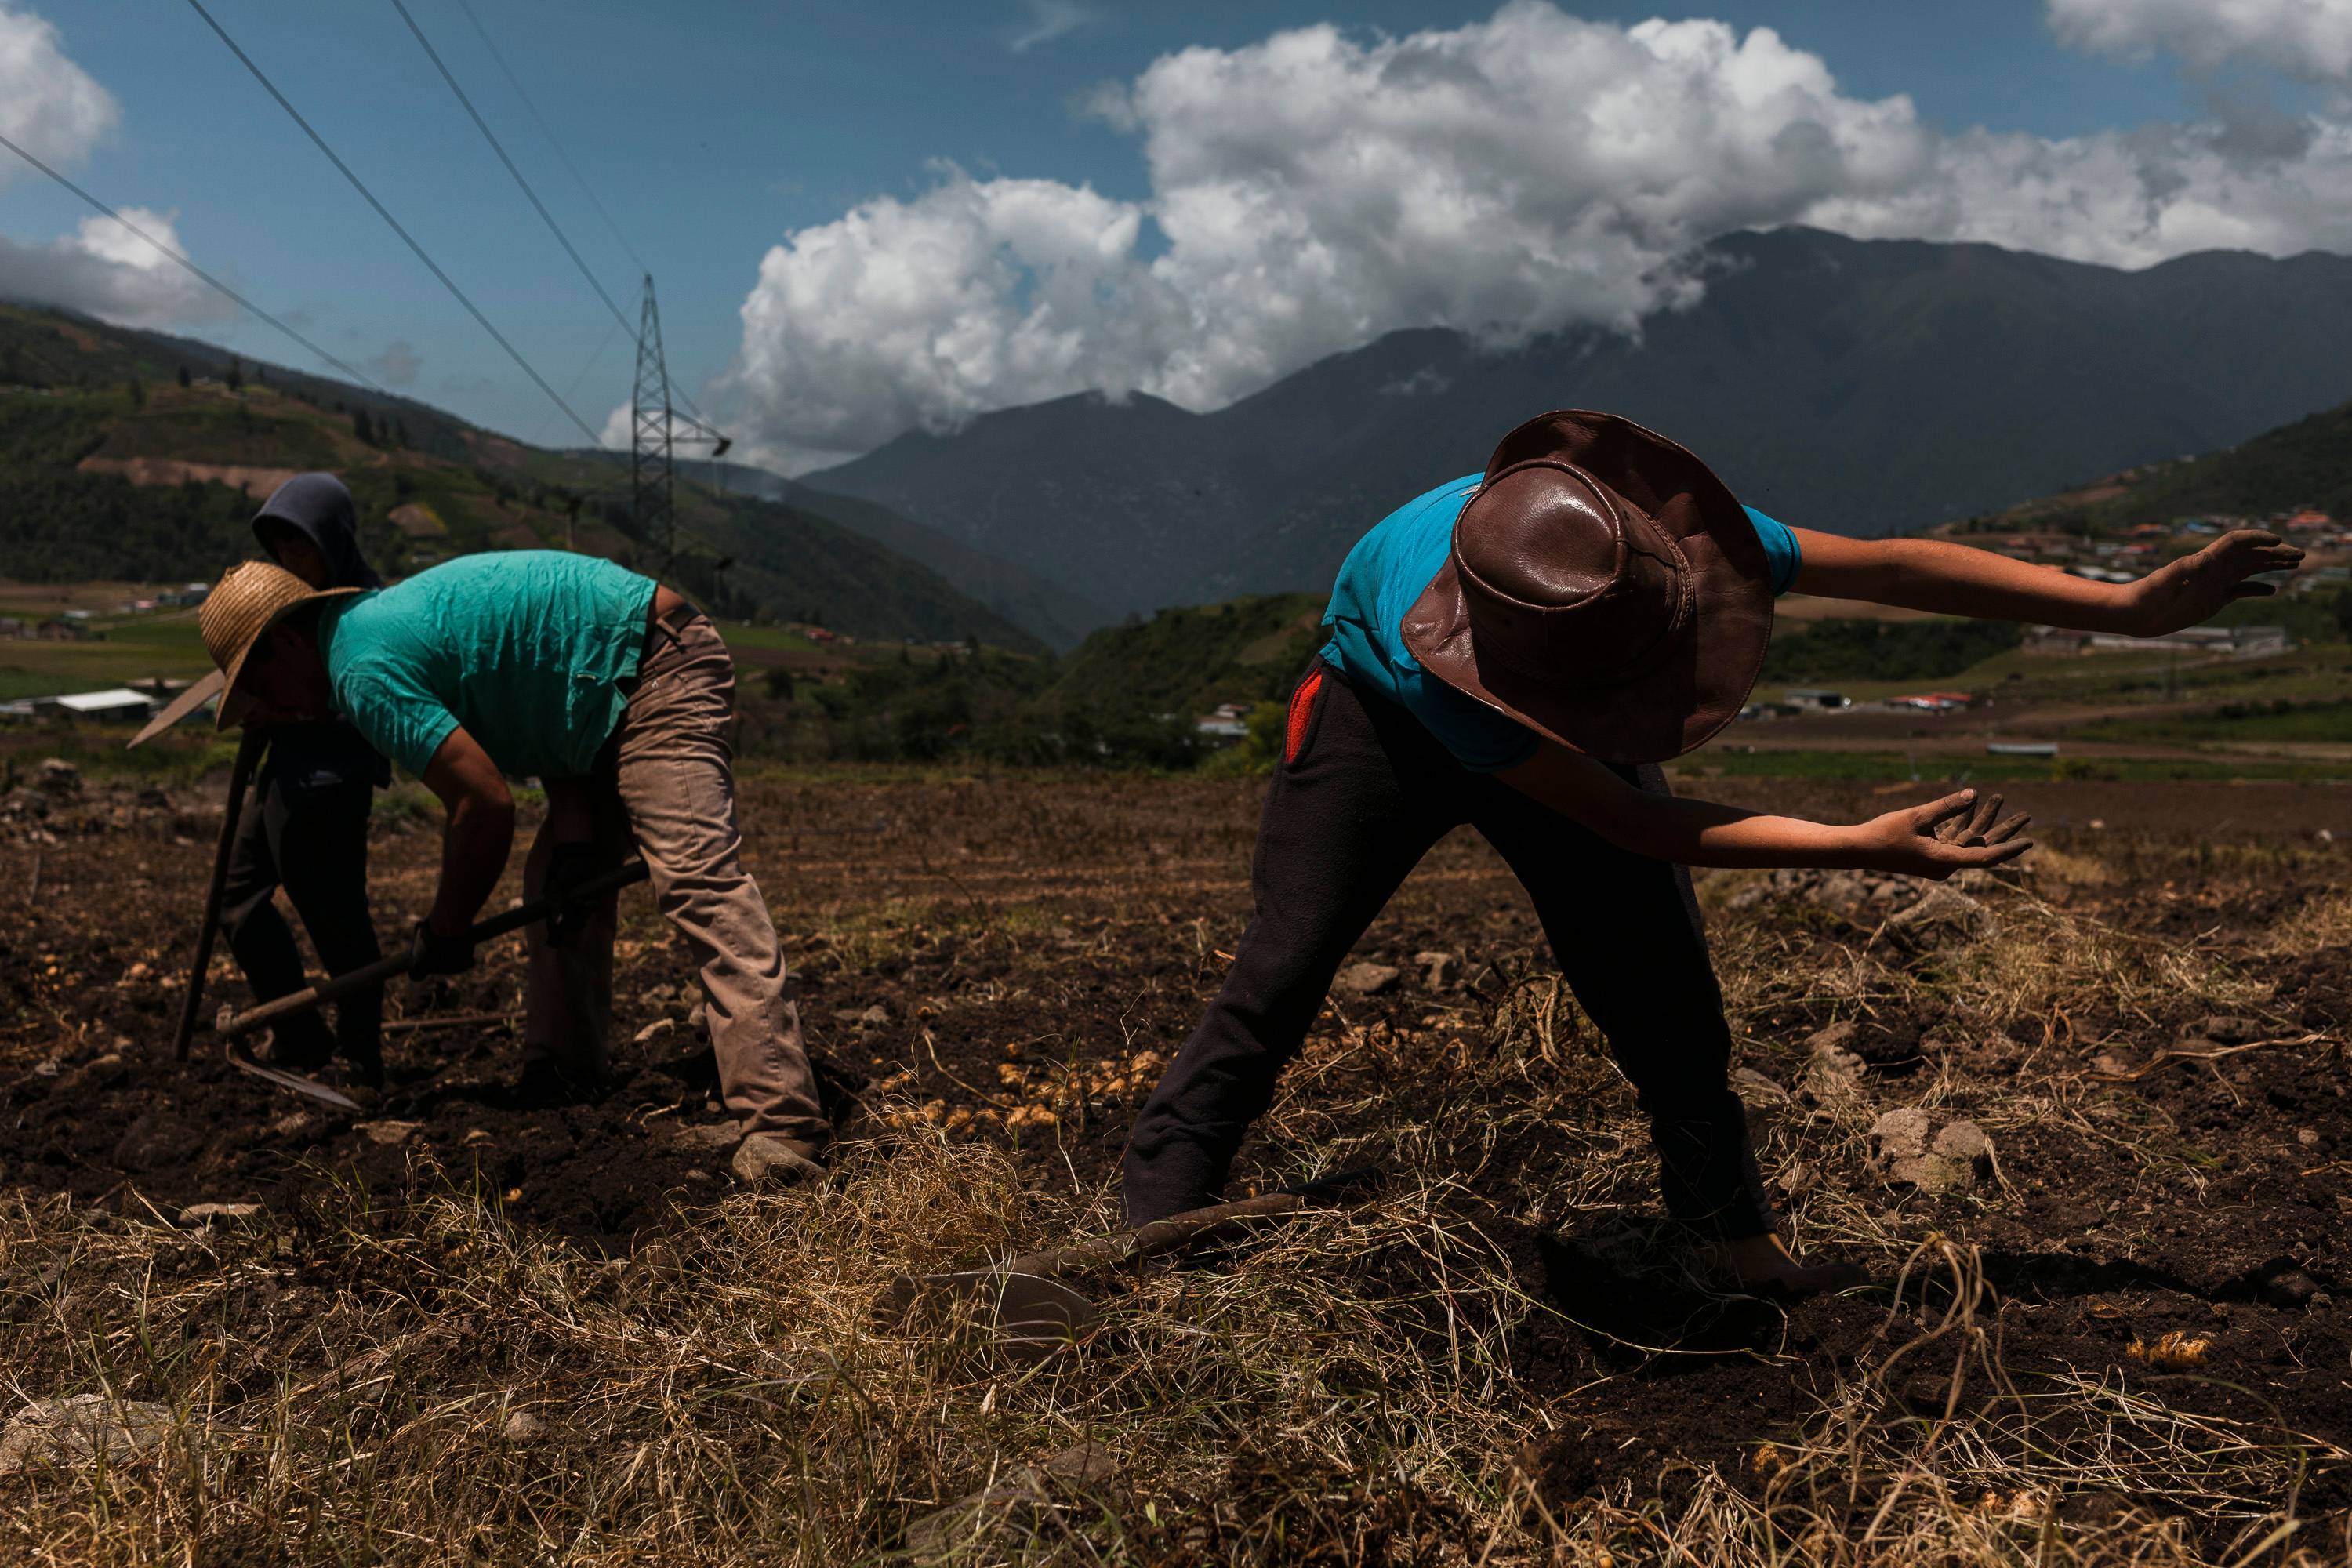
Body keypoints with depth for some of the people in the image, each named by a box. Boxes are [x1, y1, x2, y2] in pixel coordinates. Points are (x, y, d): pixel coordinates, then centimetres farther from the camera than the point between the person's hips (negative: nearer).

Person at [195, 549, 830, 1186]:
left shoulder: (365, 673, -15)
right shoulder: (386, 620, 16)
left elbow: (487, 803, -19)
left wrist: (444, 932, -3)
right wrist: (576, 838, 3)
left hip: (658, 672, -11)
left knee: (696, 877, -23)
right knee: (559, 886, 15)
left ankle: (783, 1122, -31)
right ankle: (562, 1082, 23)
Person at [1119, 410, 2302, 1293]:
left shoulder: (1645, 537, -36)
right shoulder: (1425, 667, -45)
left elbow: (1893, 566, -28)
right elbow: (1626, 823, -37)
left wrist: (2135, 607, -27)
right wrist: (1860, 847, -39)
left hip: (1550, 736, 4)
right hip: (1383, 719, -4)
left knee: (1665, 997, -3)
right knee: (1278, 976, -15)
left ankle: (1742, 1244, 14)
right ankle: (1152, 1240, -5)